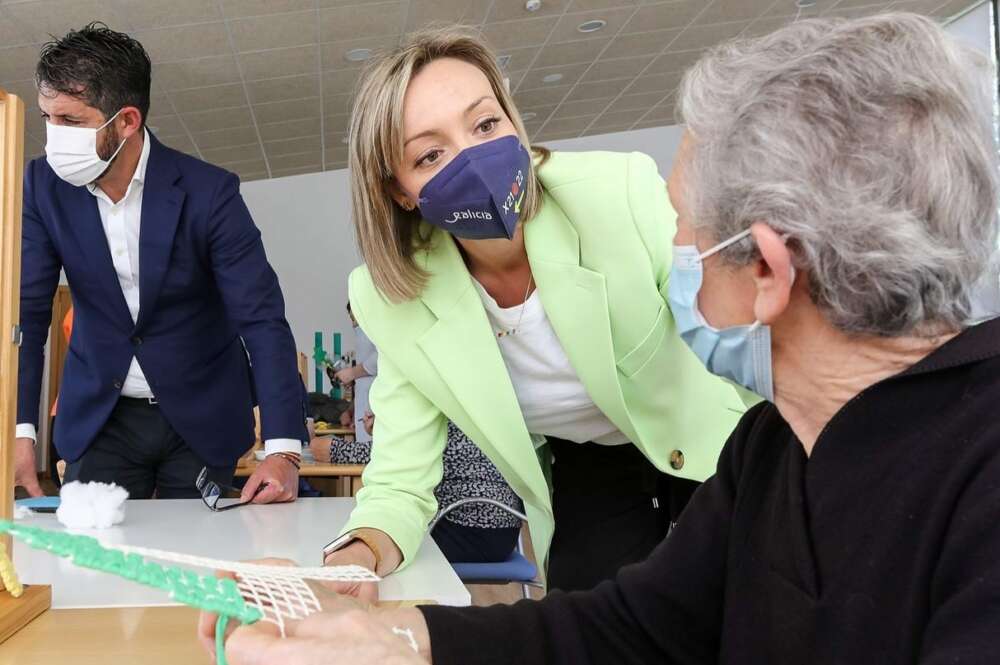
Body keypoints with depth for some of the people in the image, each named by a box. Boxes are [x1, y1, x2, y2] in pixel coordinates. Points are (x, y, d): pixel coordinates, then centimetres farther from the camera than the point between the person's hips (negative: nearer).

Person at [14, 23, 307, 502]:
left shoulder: (208, 192, -19)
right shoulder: (44, 186, -8)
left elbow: (261, 319, -21)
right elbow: (27, 312, -8)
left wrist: (282, 449, -31)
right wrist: (19, 430, -22)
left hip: (200, 416, -2)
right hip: (99, 414, 2)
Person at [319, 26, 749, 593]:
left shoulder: (622, 191, -30)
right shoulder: (393, 300, -21)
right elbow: (400, 482, -17)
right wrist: (360, 554, -36)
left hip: (718, 447, -1)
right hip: (588, 472, 2)